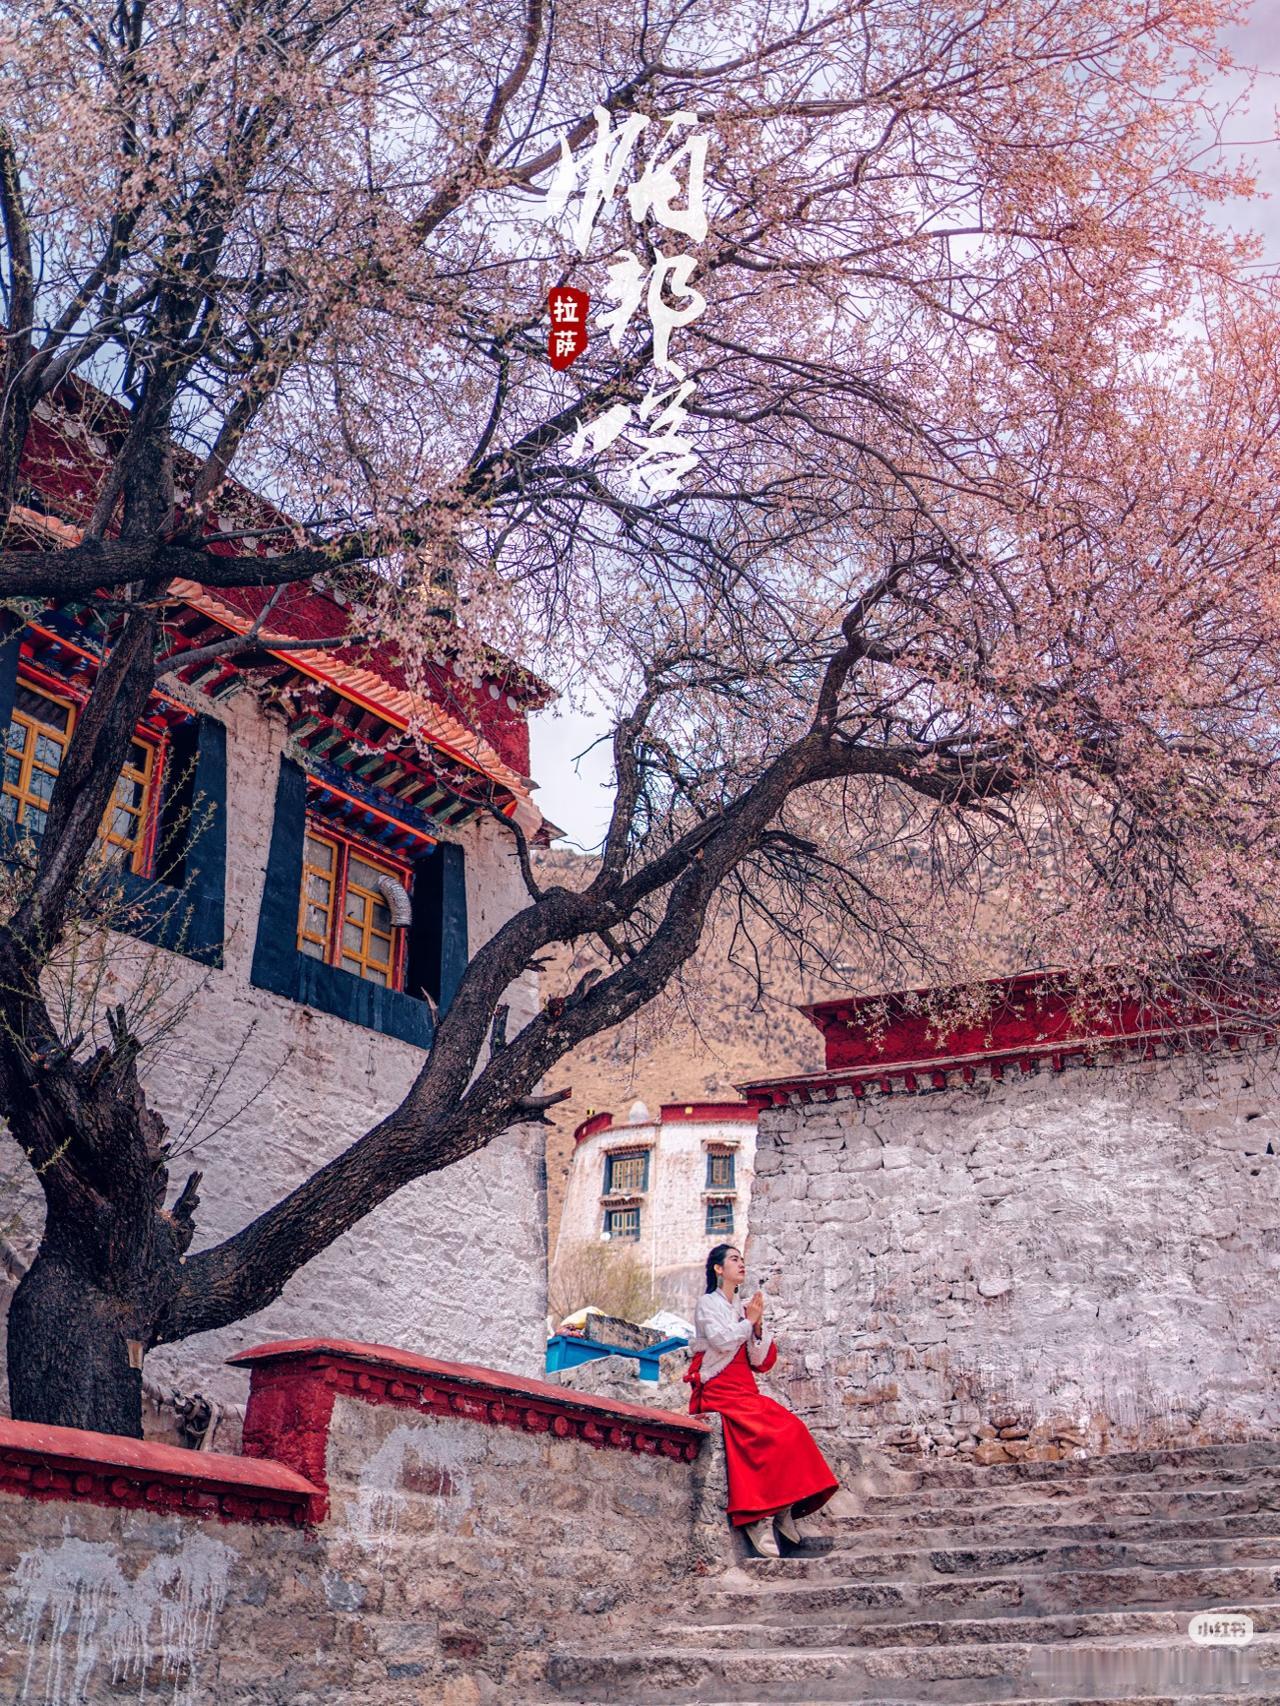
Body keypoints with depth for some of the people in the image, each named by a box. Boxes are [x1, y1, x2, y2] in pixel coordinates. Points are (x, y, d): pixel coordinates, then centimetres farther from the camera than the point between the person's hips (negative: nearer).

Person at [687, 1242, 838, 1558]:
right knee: (772, 1435, -27)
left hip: (745, 1390, 6)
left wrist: (758, 1326, -2)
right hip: (718, 1389, -6)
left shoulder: (744, 1308, 19)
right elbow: (722, 1341, -17)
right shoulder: (708, 1304, 3)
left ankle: (783, 1509, -18)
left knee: (792, 1428, -19)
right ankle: (758, 1517, -22)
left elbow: (761, 1362, 12)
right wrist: (748, 1321, -4)